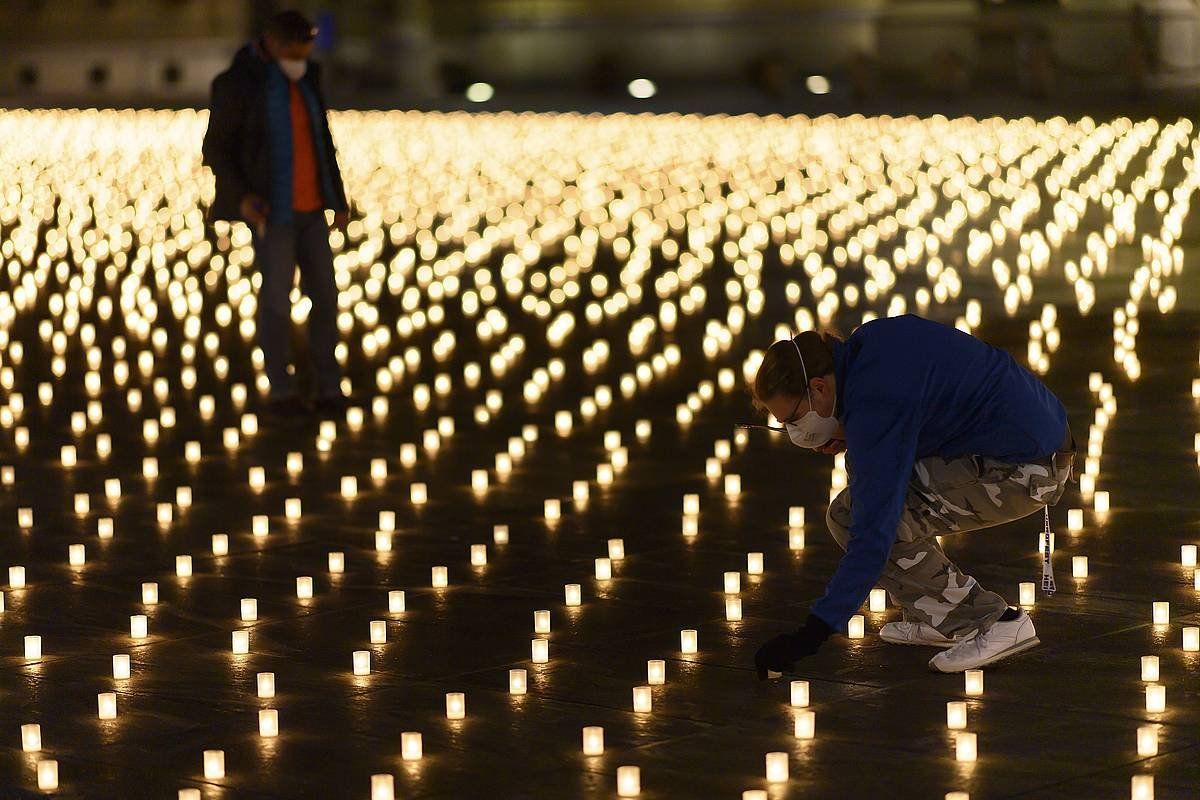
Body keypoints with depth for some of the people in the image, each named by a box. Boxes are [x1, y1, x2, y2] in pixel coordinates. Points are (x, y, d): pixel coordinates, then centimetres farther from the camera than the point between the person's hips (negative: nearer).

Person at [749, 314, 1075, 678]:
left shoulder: (873, 406, -22)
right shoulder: (866, 342, 4)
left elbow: (873, 534, -25)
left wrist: (811, 634, -24)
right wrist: (846, 433, 7)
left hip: (1023, 472, -10)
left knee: (849, 516, -12)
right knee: (864, 468, 17)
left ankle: (993, 623, -6)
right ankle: (937, 618, 16)